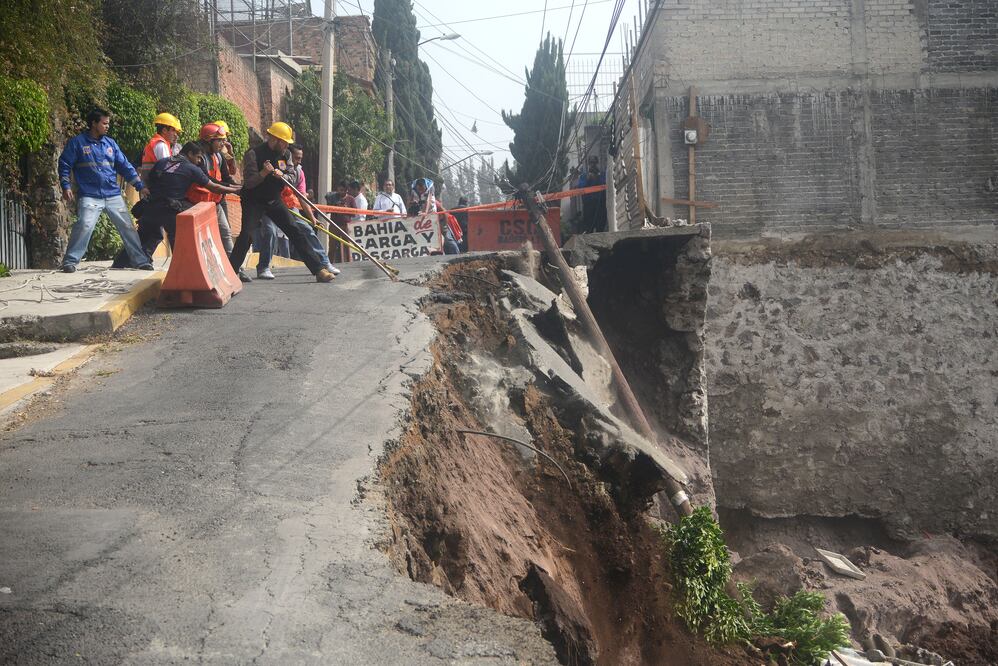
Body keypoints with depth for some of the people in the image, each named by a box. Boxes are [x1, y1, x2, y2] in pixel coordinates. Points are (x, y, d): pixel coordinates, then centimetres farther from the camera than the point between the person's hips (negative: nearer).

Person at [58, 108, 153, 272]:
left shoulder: (110, 143, 13)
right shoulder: (77, 142, 2)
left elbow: (125, 166, 14)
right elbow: (64, 165, 5)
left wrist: (140, 186, 9)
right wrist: (66, 187, -5)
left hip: (114, 196, 4)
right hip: (89, 196, -4)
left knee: (128, 226, 3)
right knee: (84, 226, -19)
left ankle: (140, 260, 13)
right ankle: (70, 262, -7)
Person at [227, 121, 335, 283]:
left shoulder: (286, 155, 3)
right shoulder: (253, 154, -15)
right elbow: (248, 183, -20)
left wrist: (281, 175, -25)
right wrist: (264, 173, -35)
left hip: (274, 201, 5)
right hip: (254, 201, -5)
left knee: (296, 232, -2)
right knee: (247, 234, -20)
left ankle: (319, 270, -1)